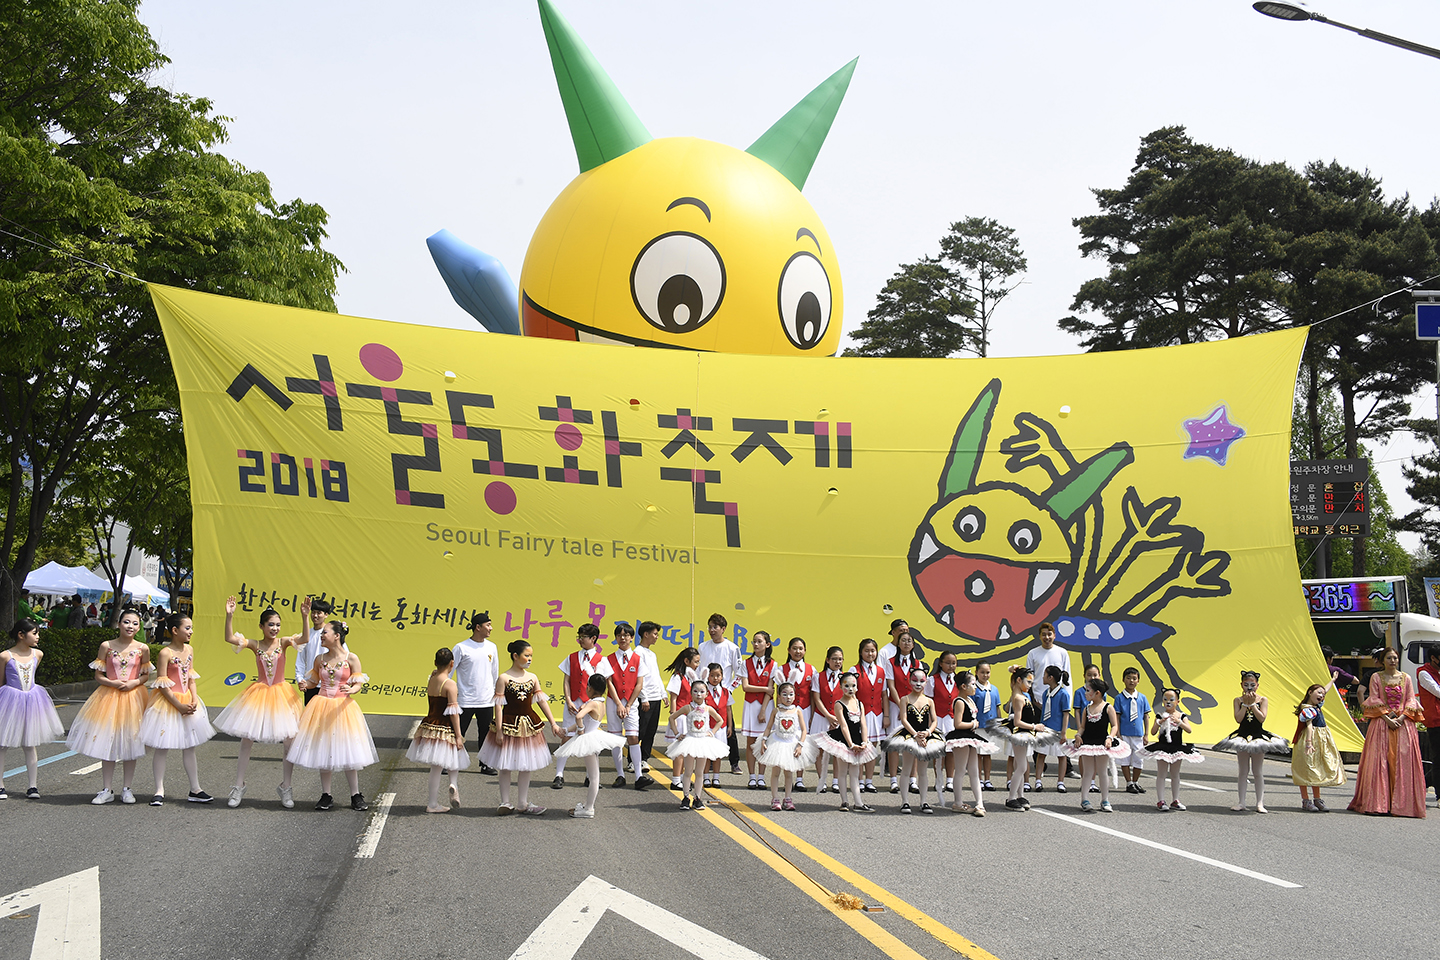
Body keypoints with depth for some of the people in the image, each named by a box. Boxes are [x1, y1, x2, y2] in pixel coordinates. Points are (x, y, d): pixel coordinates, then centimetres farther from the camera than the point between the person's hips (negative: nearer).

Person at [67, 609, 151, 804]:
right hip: (109, 697, 0)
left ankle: (126, 789, 15)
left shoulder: (142, 649, 0)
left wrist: (134, 682, -11)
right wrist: (112, 683, -17)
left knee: (130, 743, 4)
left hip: (133, 697, 0)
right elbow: (98, 675, 1)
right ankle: (106, 790, 11)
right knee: (106, 742, 2)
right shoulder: (107, 646, -2)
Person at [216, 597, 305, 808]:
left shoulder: (283, 642, -1)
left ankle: (285, 788, 11)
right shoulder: (255, 645, 0)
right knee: (246, 741, 1)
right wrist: (229, 616, -23)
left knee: (290, 741, -4)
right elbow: (229, 638, -12)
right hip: (258, 694, 0)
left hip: (281, 695, 0)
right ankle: (239, 787, 14)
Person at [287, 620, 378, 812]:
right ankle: (326, 795, 17)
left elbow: (359, 683, -4)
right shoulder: (320, 659, 6)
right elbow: (314, 681, 13)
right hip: (321, 707, 3)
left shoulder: (351, 658, -4)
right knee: (323, 751, 6)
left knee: (347, 752, 0)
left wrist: (351, 690, -25)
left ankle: (355, 795, 11)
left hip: (343, 707, -3)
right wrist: (305, 685, -8)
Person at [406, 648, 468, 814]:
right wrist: (458, 736, -11)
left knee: (436, 767, 11)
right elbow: (453, 712, -14)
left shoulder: (431, 681, 4)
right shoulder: (450, 684, -14)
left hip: (430, 725, 6)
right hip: (445, 729, -6)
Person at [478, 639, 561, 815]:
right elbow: (499, 705, -9)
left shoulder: (532, 678, 5)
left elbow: (542, 701, 7)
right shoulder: (504, 678, -9)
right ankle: (505, 803, 16)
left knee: (526, 765, 10)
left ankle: (523, 803, 19)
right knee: (505, 766, 5)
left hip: (529, 725, 4)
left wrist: (553, 723, 5)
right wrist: (498, 730, -12)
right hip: (509, 724, -4)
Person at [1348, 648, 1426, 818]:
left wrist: (1401, 718, -9)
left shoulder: (1406, 678, 11)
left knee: (1403, 762, -3)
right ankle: (1378, 803, -5)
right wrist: (1387, 718, -12)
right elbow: (1374, 700, 0)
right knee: (1380, 761, -6)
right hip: (1382, 723, -2)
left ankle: (1400, 803, 0)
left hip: (1403, 723, 2)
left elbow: (1411, 700, 6)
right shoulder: (1376, 677, 6)